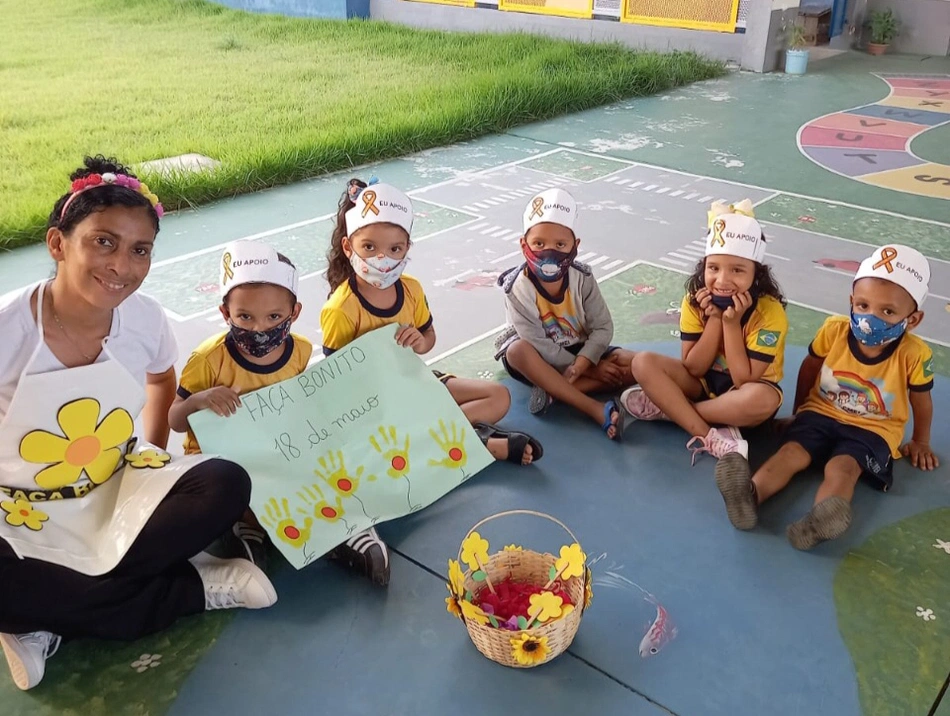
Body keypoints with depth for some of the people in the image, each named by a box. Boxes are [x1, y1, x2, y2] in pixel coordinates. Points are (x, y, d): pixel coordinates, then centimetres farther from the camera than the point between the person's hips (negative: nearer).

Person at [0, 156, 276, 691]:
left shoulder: (145, 319, -12)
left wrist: (153, 459, 5)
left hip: (120, 492, 3)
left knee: (227, 486, -23)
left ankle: (51, 618, -17)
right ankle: (194, 587, -17)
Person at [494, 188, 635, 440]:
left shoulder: (583, 278, -15)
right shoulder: (517, 288, -22)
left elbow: (602, 327, -14)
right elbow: (538, 343, -24)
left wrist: (580, 365, -31)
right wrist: (590, 370, -24)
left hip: (582, 352, 2)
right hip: (543, 359, -2)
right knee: (517, 351, -37)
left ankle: (552, 389, -29)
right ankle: (598, 411, -38)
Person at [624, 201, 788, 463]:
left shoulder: (770, 311, -22)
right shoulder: (695, 301, -13)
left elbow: (743, 380, -25)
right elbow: (693, 369, -13)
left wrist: (731, 322, -29)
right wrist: (714, 319, -24)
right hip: (704, 383, 3)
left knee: (763, 399, -39)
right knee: (643, 363, -21)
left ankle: (665, 407, -21)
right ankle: (710, 438, -27)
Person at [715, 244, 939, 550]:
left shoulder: (914, 354, -16)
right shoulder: (834, 330, -12)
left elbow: (921, 399, 3)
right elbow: (809, 369, 7)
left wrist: (920, 442, 17)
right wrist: (799, 412, 16)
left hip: (872, 428, -2)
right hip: (822, 413, 2)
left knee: (842, 466, -32)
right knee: (792, 450, -26)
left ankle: (821, 518, -61)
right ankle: (749, 495, -52)